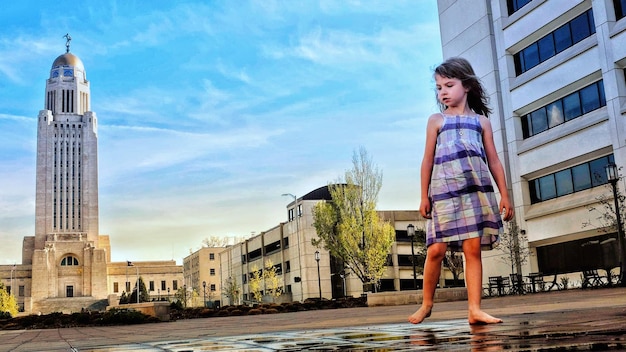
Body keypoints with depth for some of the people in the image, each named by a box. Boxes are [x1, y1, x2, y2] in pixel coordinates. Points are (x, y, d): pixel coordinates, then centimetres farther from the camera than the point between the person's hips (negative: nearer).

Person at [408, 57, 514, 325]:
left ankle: (475, 309, 1)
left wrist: (504, 195, 9)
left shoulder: (481, 121, 16)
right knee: (436, 249, -6)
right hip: (444, 191, -1)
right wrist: (424, 196, 2)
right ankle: (426, 304, 11)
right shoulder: (437, 120, 12)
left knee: (473, 249, -2)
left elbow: (494, 161, 15)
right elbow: (428, 160, 8)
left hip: (477, 190, 1)